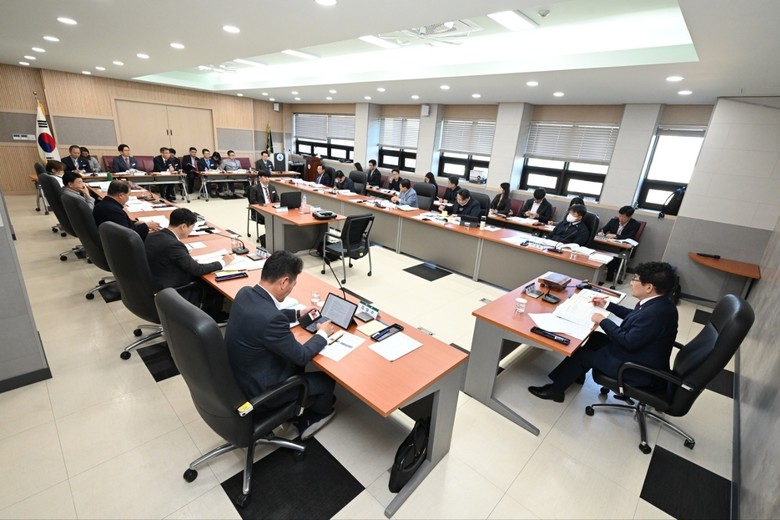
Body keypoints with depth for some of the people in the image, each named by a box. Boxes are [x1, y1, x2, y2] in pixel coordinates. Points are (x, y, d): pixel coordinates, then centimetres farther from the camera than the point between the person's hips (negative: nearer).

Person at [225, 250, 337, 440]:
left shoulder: (245, 293, -11)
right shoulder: (270, 318, -37)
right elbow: (301, 356, -22)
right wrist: (323, 334, -6)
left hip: (238, 374, 8)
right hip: (258, 388, -8)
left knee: (295, 361, 26)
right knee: (326, 381, 9)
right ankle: (317, 414, 41)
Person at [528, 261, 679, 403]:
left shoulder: (655, 312, -34)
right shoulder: (658, 301, -3)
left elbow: (629, 342, -29)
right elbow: (634, 316, 15)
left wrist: (603, 321, -17)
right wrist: (607, 305, 14)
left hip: (640, 369, -9)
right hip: (639, 351, 9)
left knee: (583, 354, -1)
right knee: (593, 337, 15)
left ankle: (555, 389, 17)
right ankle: (576, 372, 33)